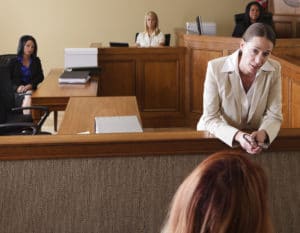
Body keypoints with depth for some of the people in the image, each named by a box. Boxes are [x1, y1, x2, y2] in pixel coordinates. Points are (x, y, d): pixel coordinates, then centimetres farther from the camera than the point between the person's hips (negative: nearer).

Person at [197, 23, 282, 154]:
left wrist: (262, 134, -27)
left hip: (254, 137, 3)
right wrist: (237, 136, -32)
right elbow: (210, 119, -16)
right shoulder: (215, 68, -17)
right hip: (219, 138, -2)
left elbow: (274, 116, -5)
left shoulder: (274, 70, -9)